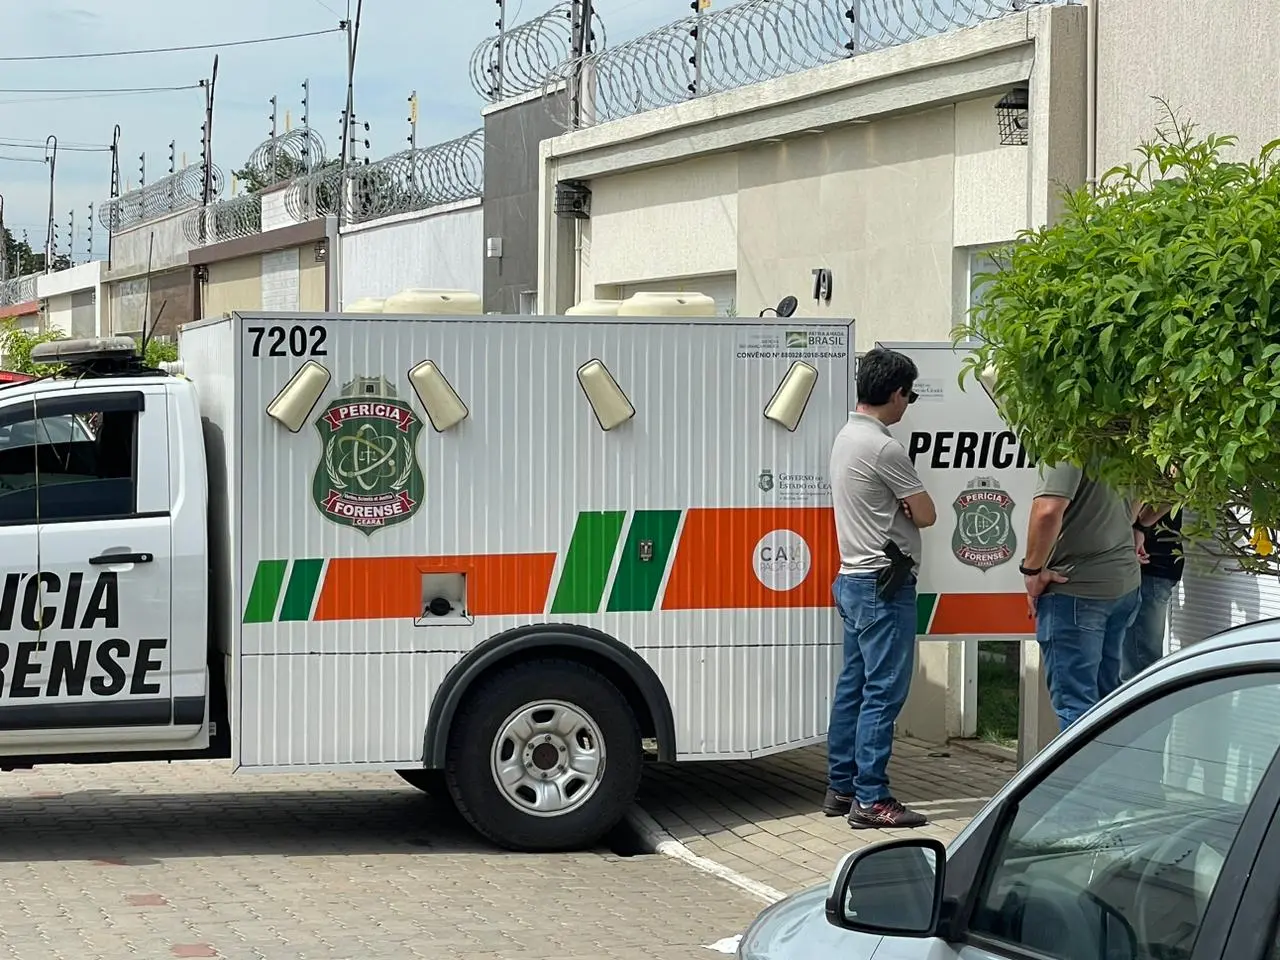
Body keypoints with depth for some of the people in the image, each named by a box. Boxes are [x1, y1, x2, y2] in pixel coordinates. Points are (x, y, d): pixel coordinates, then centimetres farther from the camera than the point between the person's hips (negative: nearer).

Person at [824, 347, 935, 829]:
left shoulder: (846, 437, 12)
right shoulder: (885, 449, -18)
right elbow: (926, 515, -12)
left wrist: (897, 506, -3)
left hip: (852, 579, 10)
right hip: (885, 584, -10)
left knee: (853, 687, 13)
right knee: (883, 692, -7)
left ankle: (841, 788, 18)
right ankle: (870, 799, -6)